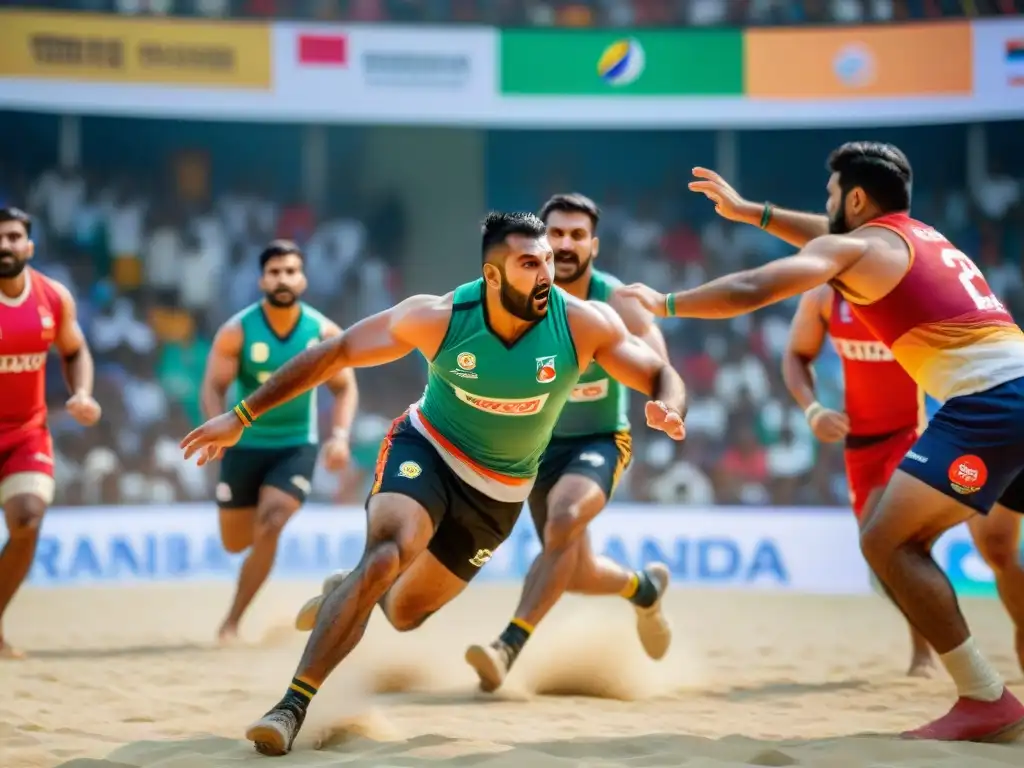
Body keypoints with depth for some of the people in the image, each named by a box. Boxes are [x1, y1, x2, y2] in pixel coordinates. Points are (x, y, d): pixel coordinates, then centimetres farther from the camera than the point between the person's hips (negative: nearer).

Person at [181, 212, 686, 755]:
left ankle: (349, 597, 48)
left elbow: (663, 377, -11)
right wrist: (242, 415, -16)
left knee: (405, 614, 10)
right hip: (426, 448, -3)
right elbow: (335, 353, -14)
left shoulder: (583, 325, -21)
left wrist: (666, 409, -37)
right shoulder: (439, 318, -22)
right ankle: (293, 705, -27)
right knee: (384, 556, -30)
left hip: (498, 492, 3)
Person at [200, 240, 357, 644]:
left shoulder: (325, 333, -8)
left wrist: (340, 435, -15)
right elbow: (213, 387, -12)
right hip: (245, 445, 0)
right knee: (235, 543, 10)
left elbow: (345, 388, 1)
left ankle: (232, 621, -8)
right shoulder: (236, 332, -14)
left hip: (297, 446, 0)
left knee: (269, 528, -19)